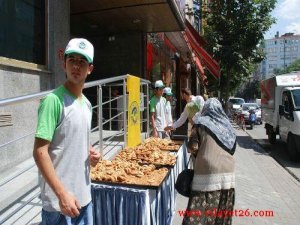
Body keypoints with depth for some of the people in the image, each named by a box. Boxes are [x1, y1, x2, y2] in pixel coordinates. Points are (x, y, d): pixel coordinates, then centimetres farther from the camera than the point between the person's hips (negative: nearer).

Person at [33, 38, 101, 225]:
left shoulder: (87, 104, 6)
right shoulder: (54, 100, -17)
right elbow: (40, 152, -19)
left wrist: (90, 153, -2)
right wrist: (62, 194, -22)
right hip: (59, 200, -7)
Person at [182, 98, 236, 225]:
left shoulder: (201, 123, 0)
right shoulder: (226, 124, 12)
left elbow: (192, 147, -5)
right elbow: (232, 148, 15)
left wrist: (197, 155, 14)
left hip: (207, 170, -4)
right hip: (227, 169, 5)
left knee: (201, 210, 0)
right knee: (222, 209, 15)